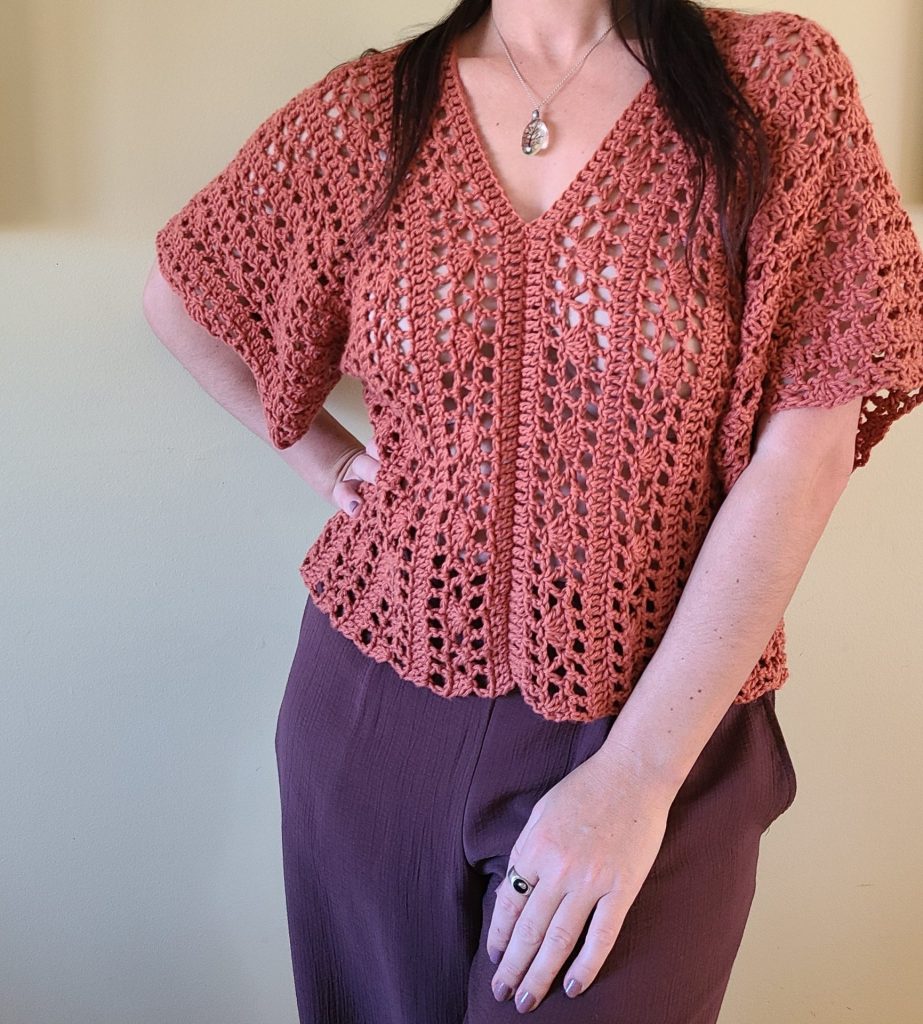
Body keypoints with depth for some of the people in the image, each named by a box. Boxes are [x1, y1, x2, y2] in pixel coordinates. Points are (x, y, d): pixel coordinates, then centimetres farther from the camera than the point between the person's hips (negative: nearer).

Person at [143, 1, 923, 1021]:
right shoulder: (363, 113, 1)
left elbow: (806, 449, -13)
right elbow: (177, 296, 17)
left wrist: (637, 775, -16)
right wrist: (320, 452, 5)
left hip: (658, 730, -2)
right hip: (376, 707, 3)